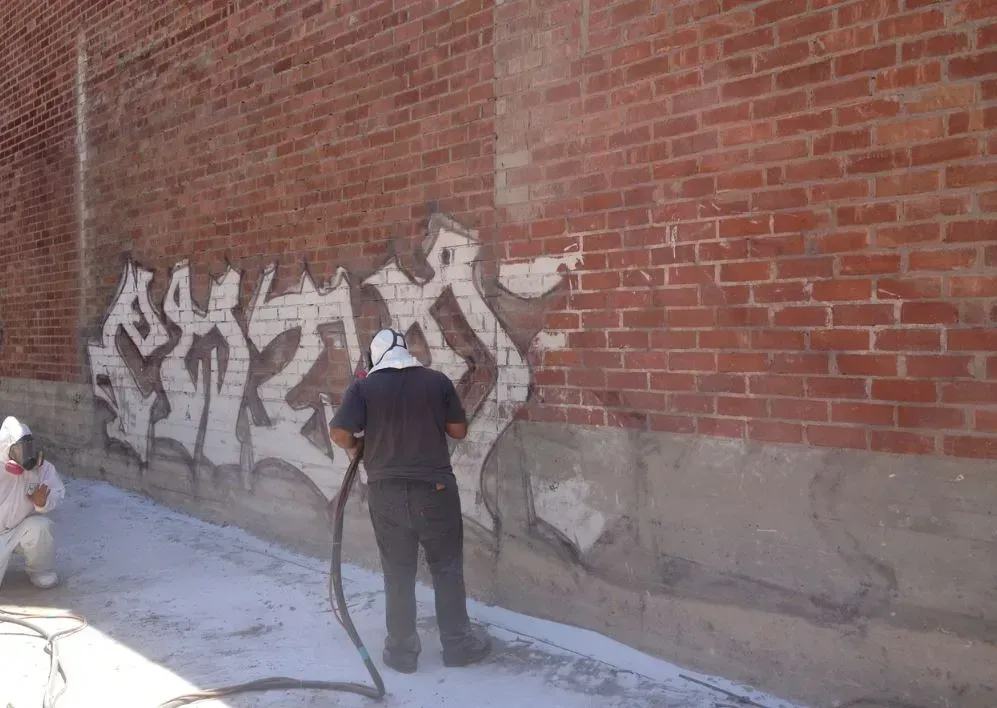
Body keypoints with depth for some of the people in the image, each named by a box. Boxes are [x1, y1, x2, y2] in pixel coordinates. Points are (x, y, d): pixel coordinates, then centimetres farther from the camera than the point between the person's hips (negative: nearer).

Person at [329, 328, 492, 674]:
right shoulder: (437, 381, -2)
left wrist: (355, 446, 8)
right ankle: (458, 644, 22)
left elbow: (338, 432, -13)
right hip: (435, 489, 0)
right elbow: (459, 430, 3)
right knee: (447, 569, 13)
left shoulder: (363, 387, -4)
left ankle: (402, 650, 21)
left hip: (386, 492, 0)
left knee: (398, 573, 12)